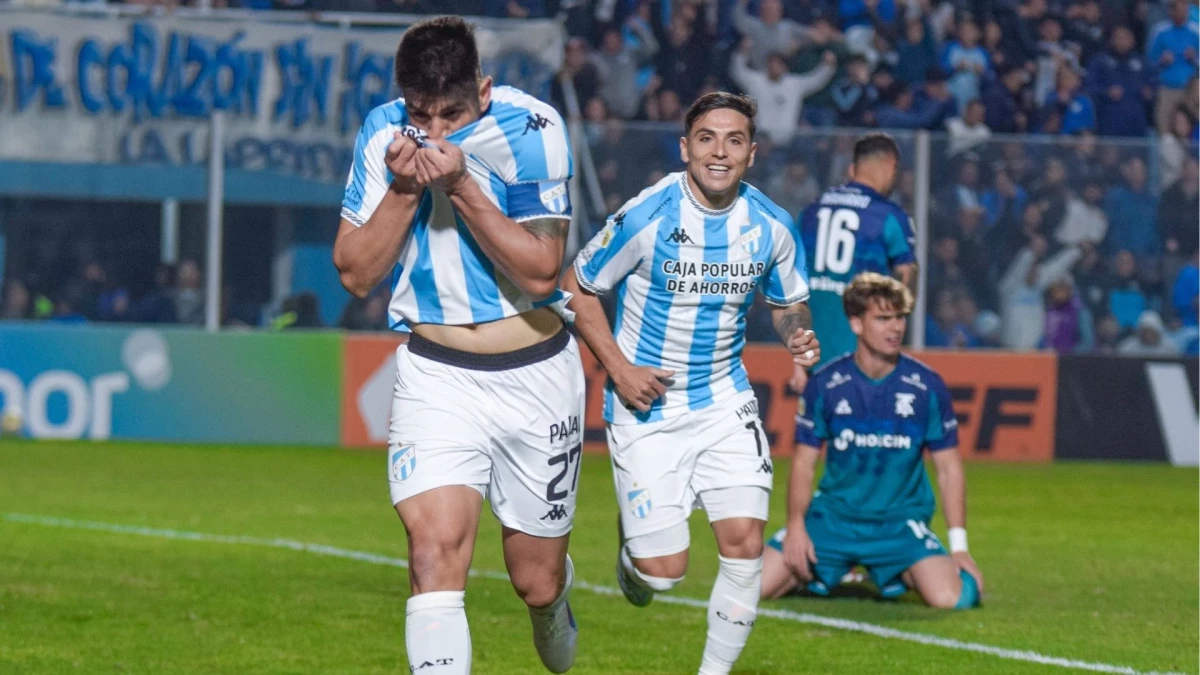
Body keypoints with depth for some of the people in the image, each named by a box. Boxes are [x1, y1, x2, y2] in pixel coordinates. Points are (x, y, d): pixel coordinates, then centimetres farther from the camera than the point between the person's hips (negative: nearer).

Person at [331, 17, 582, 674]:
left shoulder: (531, 128, -14)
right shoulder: (383, 132, -6)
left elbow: (542, 272, -17)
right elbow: (354, 273, -5)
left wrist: (461, 186, -26)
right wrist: (403, 189, -20)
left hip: (535, 374, -1)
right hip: (435, 376, 1)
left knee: (536, 580, 11)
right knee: (435, 549, -22)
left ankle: (554, 609, 47)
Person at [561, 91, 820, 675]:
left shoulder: (771, 227, -5)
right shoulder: (645, 218, -17)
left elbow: (789, 302, 13)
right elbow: (577, 287, -5)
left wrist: (798, 333, -10)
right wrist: (619, 370, -12)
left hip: (725, 402, 3)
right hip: (646, 405, -3)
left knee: (744, 543, -11)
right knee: (663, 572, -5)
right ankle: (631, 546, 34)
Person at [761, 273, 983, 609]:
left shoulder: (927, 386, -4)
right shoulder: (825, 384, -4)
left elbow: (948, 468, 1)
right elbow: (804, 462, 3)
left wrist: (959, 546, -3)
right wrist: (796, 527, -9)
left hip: (901, 522, -1)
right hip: (833, 517, 1)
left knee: (949, 597, -26)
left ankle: (898, 575, 10)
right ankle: (829, 571, 18)